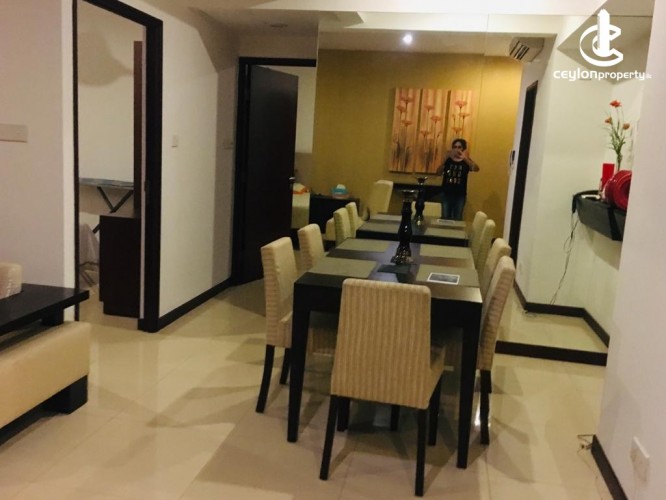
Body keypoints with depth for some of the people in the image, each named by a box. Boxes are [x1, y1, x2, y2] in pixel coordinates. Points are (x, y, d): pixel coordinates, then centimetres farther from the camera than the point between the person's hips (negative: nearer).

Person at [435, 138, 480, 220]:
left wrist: (465, 158, -33)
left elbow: (476, 169, -20)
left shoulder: (466, 161, 0)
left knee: (457, 219, 3)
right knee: (445, 218, 6)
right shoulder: (448, 160, 2)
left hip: (460, 195, -1)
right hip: (446, 194, 1)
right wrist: (445, 159, -21)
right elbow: (438, 173, -10)